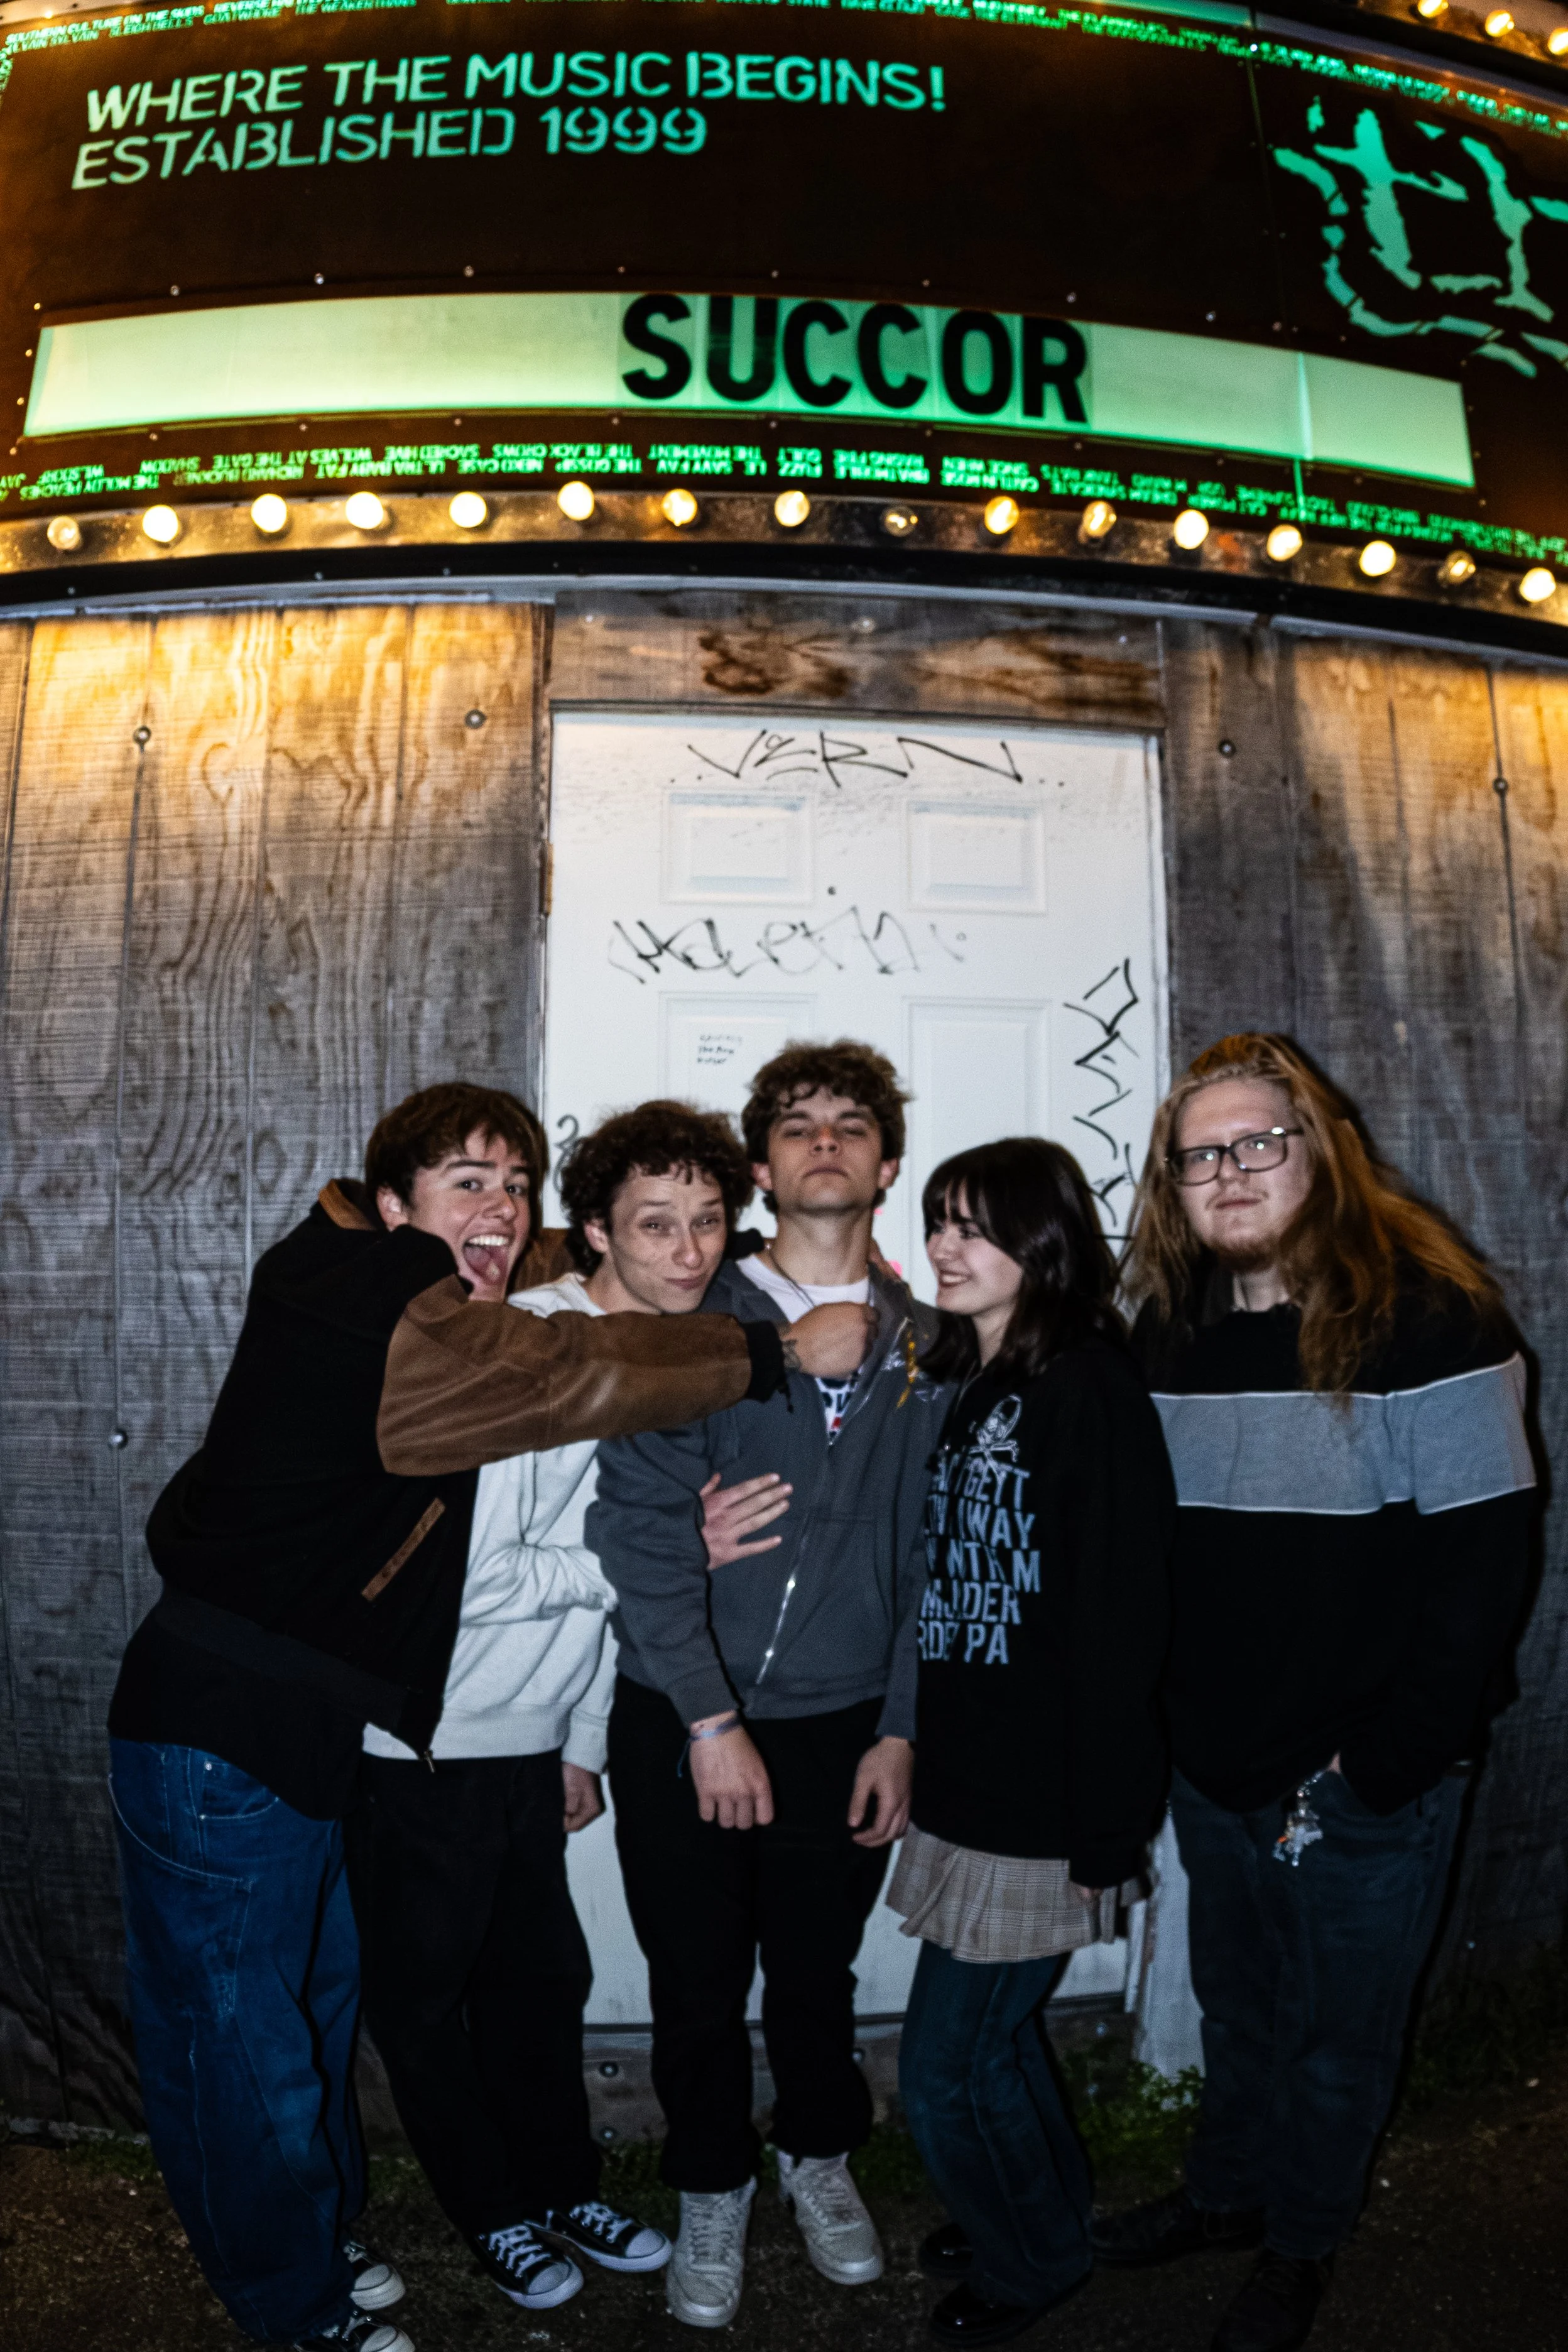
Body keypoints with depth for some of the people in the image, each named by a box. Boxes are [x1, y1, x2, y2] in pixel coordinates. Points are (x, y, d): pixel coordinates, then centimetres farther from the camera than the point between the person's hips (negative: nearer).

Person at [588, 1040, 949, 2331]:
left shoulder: (927, 1344, 2)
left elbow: (935, 1553, 4)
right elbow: (638, 1521, -12)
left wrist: (900, 1731, 0)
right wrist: (710, 1718, -14)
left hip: (844, 1726, 2)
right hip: (681, 1725, -1)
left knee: (817, 1977, 18)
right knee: (698, 1984, 14)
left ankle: (821, 2157, 47)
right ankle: (714, 2193, 40)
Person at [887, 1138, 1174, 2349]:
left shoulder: (1089, 1388, -18)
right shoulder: (958, 1380, 7)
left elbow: (1122, 1617, -20)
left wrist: (1105, 1826, -19)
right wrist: (914, 1753, 12)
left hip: (1040, 1796, -7)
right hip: (966, 1776, 8)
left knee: (946, 2067, 6)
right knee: (997, 2026, 23)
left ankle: (1034, 2253, 33)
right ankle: (1045, 2210, 47)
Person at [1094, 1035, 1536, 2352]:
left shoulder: (1429, 1312, -17)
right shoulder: (1173, 1326, -1)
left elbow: (1483, 1558, -18)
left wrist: (1380, 1766, -17)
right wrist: (1174, 1725, 3)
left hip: (1367, 1785, -4)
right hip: (1215, 1766, 4)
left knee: (1339, 2033, 17)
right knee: (1236, 2006, 24)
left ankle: (1303, 2246, 42)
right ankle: (1229, 2190, 49)